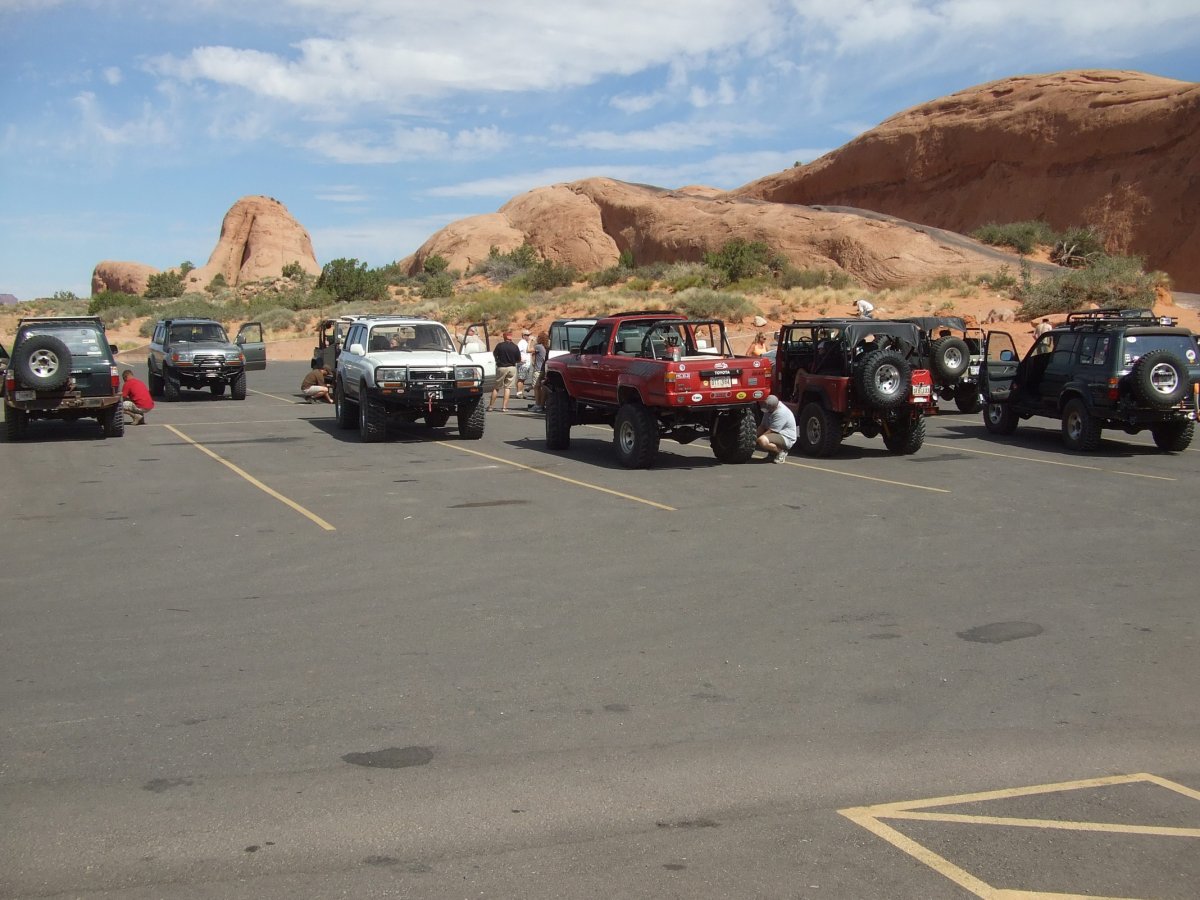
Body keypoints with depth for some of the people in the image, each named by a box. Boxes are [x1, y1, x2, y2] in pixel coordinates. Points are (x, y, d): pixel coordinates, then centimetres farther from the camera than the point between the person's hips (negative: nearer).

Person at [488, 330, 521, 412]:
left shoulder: (500, 345, -9)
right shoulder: (515, 347, -6)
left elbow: (494, 354, 4)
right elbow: (519, 360, 0)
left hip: (501, 367, 0)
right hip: (512, 368, 0)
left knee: (496, 387, 10)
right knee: (508, 387, 7)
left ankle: (491, 406, 13)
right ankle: (504, 407, 1)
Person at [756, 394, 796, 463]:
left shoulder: (781, 412, -26)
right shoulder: (769, 409, 3)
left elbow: (771, 431, -25)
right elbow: (762, 426, 7)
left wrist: (757, 439, -19)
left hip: (786, 438, -10)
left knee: (762, 441, -34)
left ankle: (781, 452, -11)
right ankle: (772, 452, 11)